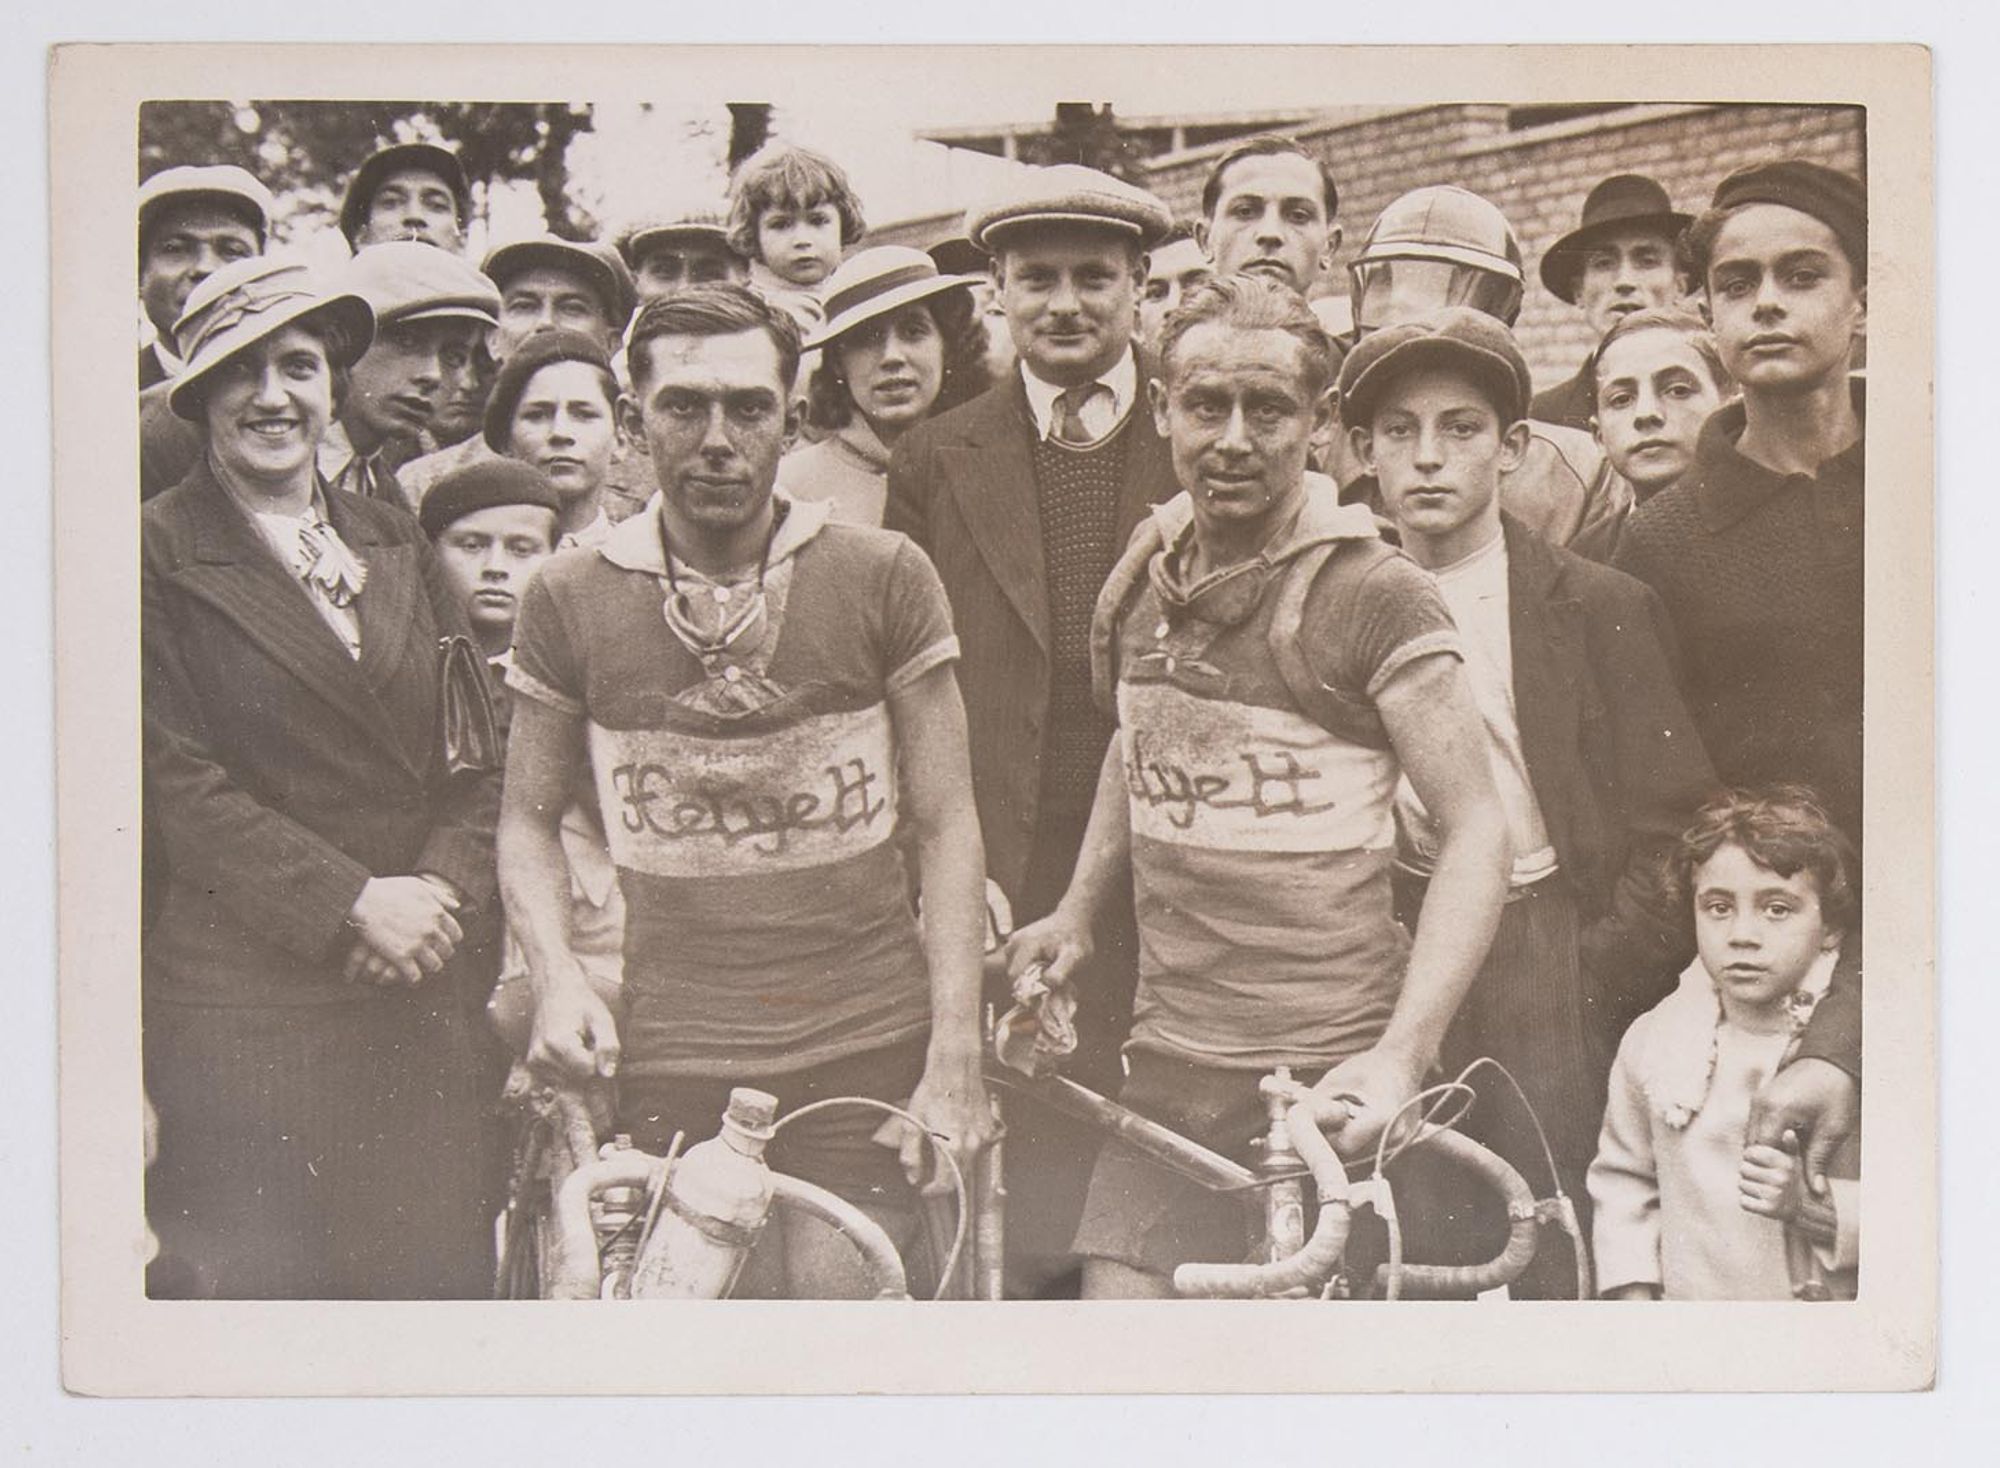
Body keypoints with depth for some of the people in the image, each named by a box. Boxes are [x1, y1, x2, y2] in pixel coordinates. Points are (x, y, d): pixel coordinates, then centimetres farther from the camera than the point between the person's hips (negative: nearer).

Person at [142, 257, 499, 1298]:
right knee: (267, 1288, 0)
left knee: (443, 1275, 6)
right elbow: (178, 780, -9)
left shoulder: (394, 542, 15)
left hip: (411, 1004, 5)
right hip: (242, 1008, -5)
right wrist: (348, 903, -14)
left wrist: (445, 888, -5)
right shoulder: (158, 552, -2)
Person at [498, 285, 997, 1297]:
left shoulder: (884, 578, -1)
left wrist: (955, 1062, -4)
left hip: (866, 1052, -1)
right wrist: (555, 976, -6)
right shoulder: (571, 598, 2)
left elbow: (945, 824, 1)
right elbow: (530, 816, 13)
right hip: (669, 1063, 1)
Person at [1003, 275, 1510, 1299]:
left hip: (1328, 1071, -5)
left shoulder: (1375, 596, -11)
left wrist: (1402, 1054, -22)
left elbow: (1476, 831, -13)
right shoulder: (1142, 579, 8)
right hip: (1168, 1061, 5)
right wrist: (1077, 910, 18)